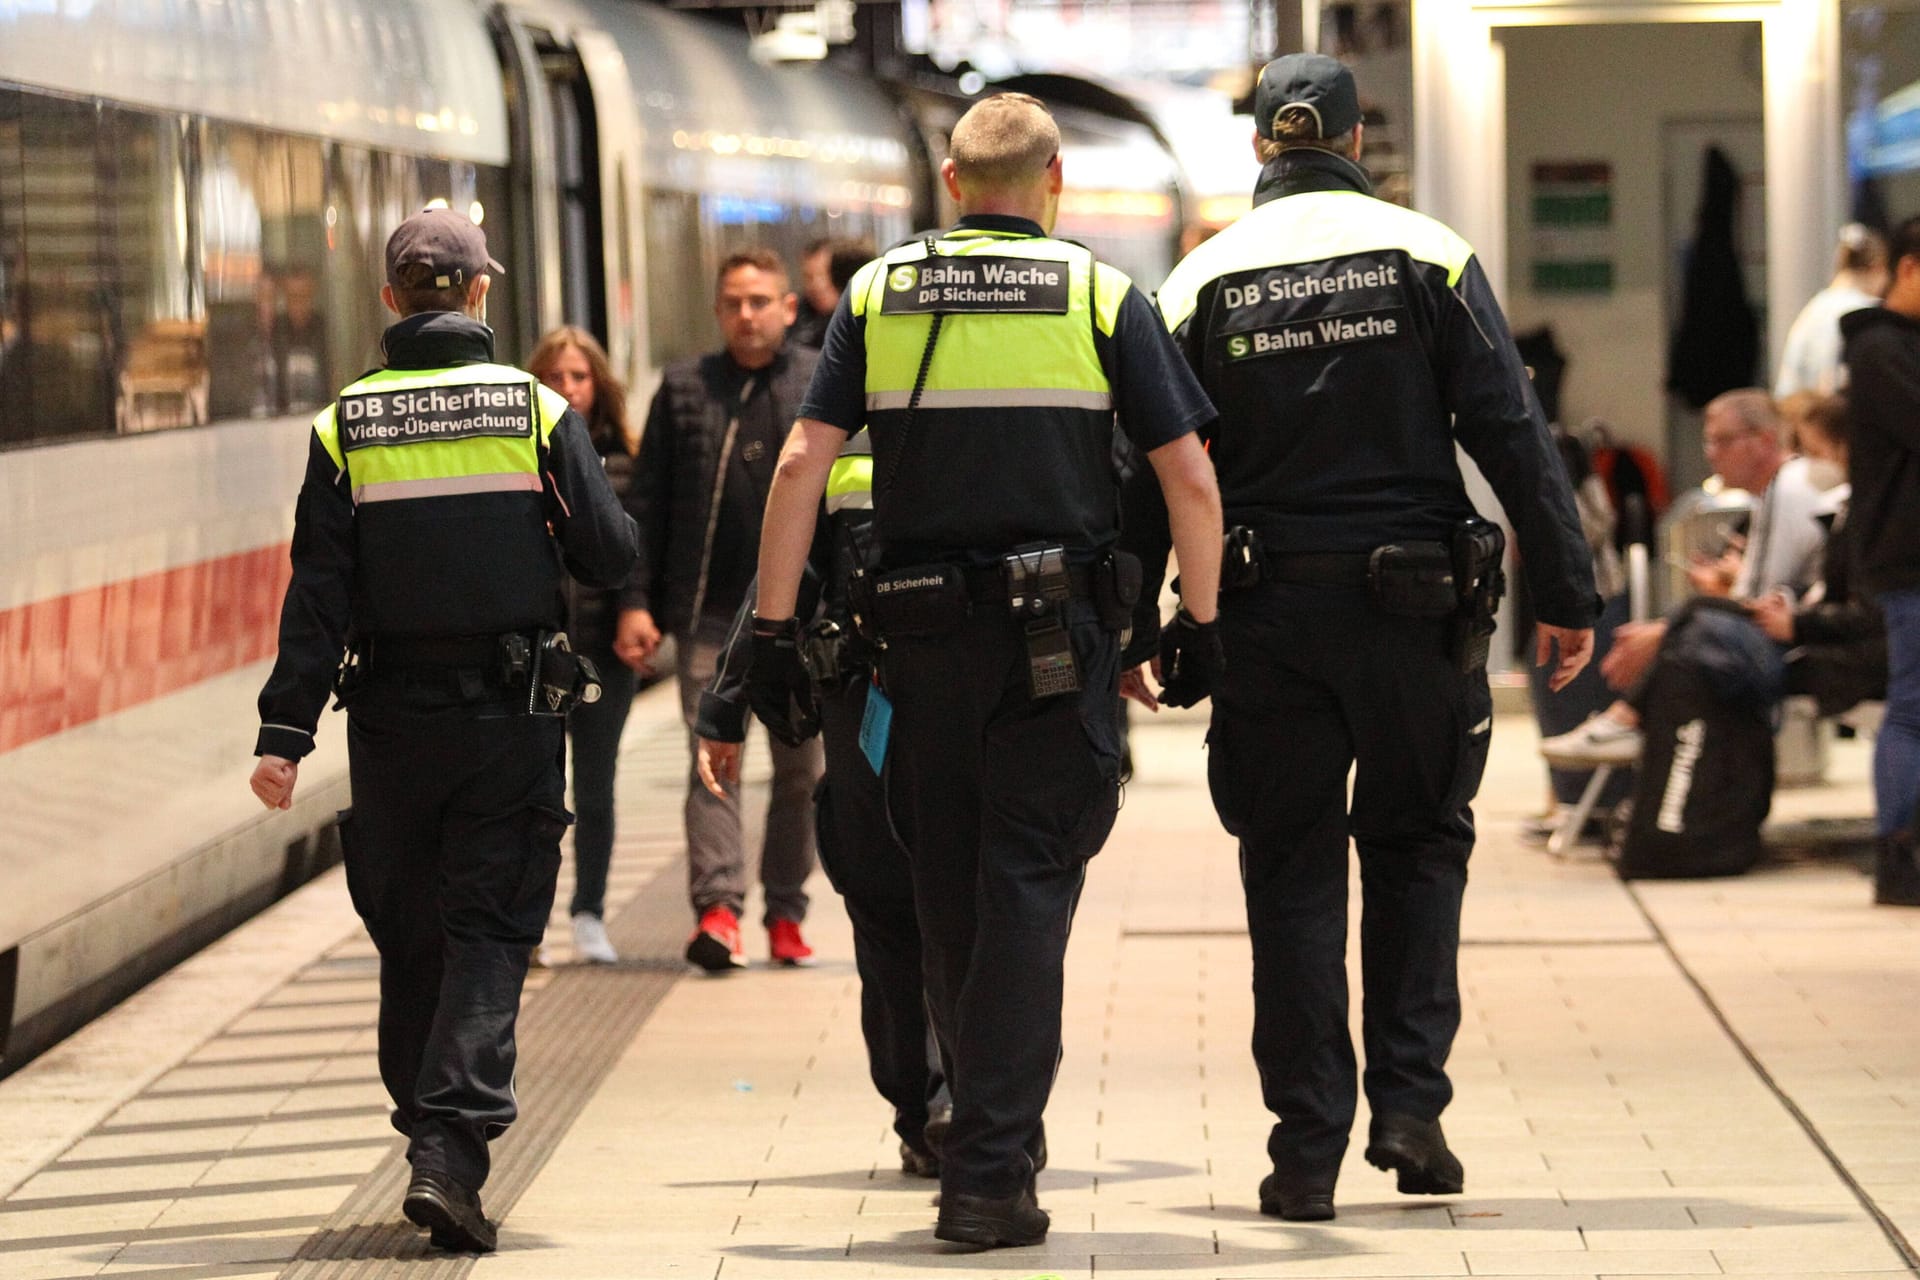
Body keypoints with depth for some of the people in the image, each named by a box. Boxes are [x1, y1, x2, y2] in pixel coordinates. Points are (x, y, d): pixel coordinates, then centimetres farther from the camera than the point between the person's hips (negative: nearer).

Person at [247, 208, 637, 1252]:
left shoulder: (346, 428, -1)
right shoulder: (536, 411, -4)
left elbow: (318, 592, -5)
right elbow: (610, 558, -2)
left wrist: (285, 732, -5)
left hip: (390, 717, 1)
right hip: (513, 714, -1)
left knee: (408, 939, 14)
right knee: (490, 932, -1)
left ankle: (432, 1140, 22)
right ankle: (449, 1151, -16)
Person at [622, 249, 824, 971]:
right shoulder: (683, 390, 8)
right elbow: (647, 502, 7)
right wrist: (636, 601, 0)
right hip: (708, 613, 0)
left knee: (800, 768, 6)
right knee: (711, 759, -10)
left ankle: (786, 915, 15)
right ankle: (718, 908, -15)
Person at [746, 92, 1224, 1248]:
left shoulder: (879, 294, 5)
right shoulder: (1101, 296, 0)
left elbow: (801, 467, -1)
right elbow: (1191, 479, -3)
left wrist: (773, 631, 3)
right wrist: (1202, 621, 9)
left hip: (923, 634, 2)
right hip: (1060, 637, -2)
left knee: (950, 894, 15)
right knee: (1027, 892, -1)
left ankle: (997, 1133, 28)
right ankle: (989, 1172, -8)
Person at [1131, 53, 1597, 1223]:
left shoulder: (1205, 282, 2)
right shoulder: (1429, 258, 0)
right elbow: (1514, 434, -4)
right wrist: (1567, 593, -1)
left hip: (1267, 613, 0)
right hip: (1413, 608, 0)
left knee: (1291, 873, 7)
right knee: (1418, 843, 16)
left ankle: (1309, 1151, 4)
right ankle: (1410, 1104, 6)